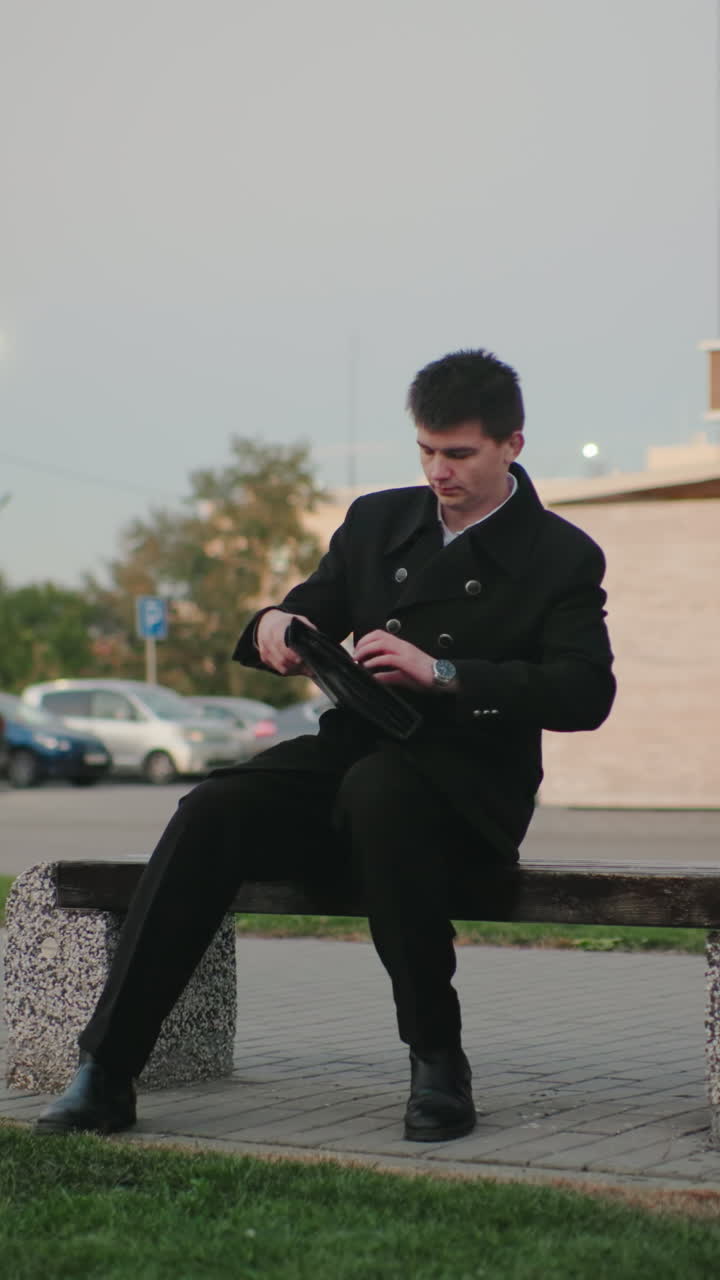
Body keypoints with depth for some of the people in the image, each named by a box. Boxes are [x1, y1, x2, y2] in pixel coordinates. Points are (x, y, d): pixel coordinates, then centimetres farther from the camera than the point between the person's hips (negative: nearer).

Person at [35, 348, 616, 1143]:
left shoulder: (561, 558, 0)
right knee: (209, 814, -24)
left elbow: (585, 695, -13)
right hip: (349, 759, 4)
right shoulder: (377, 521, 15)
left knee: (377, 789, -39)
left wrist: (442, 673, -24)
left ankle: (438, 1060, -27)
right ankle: (105, 1072, -26)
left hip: (466, 792, -4)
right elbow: (313, 611, 18)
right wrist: (277, 624, -9)